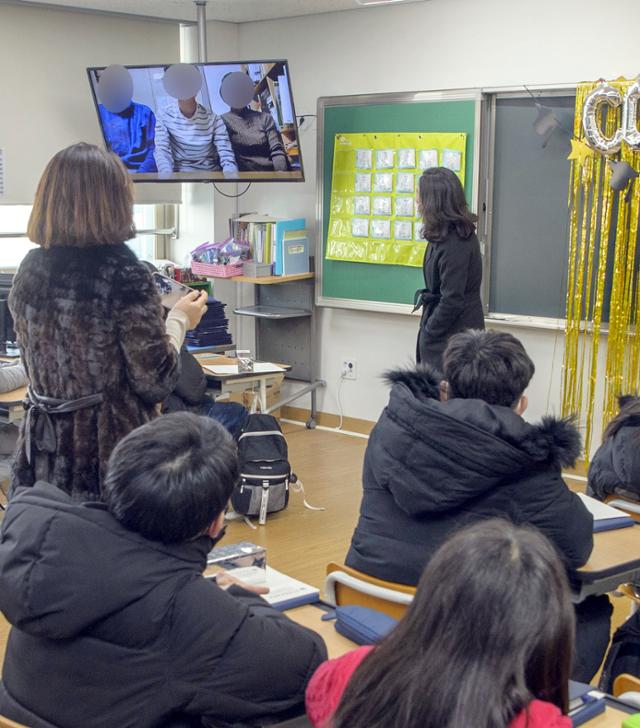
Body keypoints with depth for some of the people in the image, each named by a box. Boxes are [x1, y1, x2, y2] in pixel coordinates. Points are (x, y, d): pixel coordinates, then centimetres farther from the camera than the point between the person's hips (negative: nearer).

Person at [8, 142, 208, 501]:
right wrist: (180, 320, 3)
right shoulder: (126, 276, -17)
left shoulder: (30, 270, 1)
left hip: (46, 449, 5)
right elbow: (155, 383, -13)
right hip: (110, 450, -5)